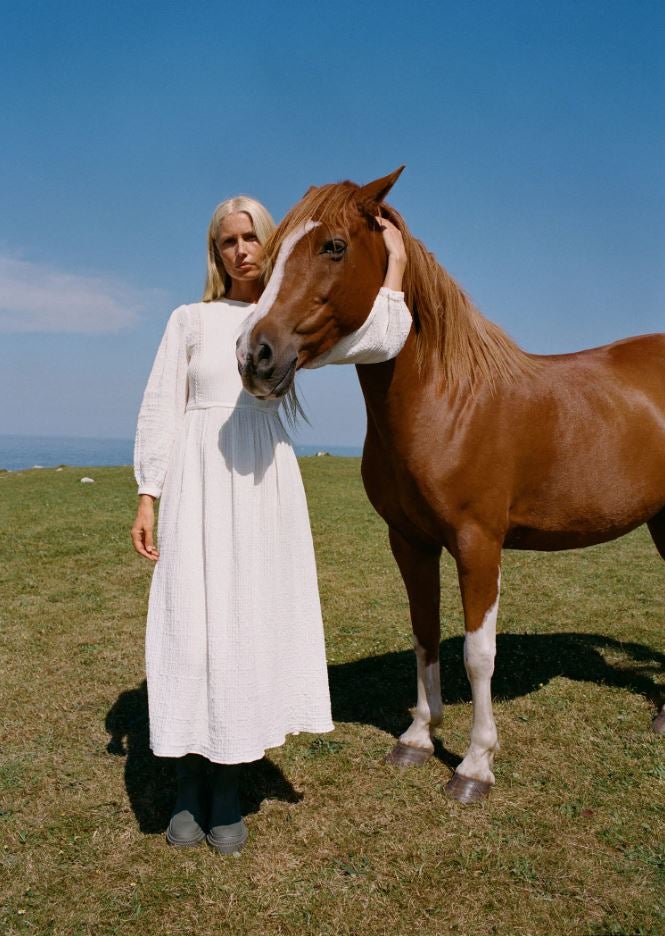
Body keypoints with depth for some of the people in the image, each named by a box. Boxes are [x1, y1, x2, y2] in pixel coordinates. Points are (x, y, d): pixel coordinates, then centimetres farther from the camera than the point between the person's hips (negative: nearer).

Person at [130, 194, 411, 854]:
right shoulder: (190, 320, 8)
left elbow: (381, 342, -1)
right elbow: (160, 410, 5)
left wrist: (395, 266, 9)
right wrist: (147, 496, -2)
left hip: (265, 479, 1)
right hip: (197, 480, -1)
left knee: (250, 619, 2)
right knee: (189, 621, -2)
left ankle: (226, 789, 17)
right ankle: (190, 789, 14)